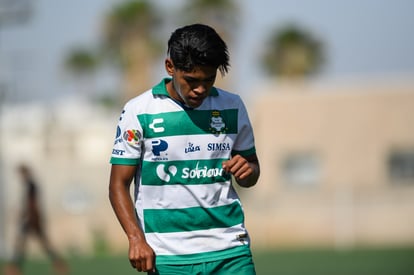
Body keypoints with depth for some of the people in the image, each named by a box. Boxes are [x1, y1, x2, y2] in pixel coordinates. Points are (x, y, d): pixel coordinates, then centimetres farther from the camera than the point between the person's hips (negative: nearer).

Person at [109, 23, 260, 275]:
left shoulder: (232, 107, 8)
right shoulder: (139, 111, -2)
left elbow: (252, 171, 19)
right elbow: (119, 184, 0)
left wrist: (247, 170, -7)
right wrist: (136, 239, -14)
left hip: (230, 246, 2)